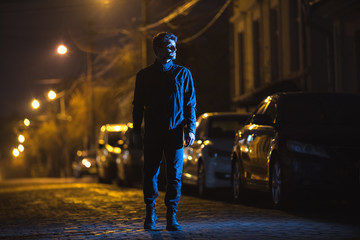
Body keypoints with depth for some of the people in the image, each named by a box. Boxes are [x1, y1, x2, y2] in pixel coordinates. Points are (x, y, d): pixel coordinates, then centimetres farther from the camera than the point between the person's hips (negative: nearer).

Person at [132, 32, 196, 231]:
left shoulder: (183, 73, 10)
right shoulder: (144, 75, 10)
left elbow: (190, 104, 8)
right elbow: (138, 105, 12)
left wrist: (191, 129, -3)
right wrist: (136, 131, 4)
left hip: (175, 132, 0)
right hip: (152, 133, 0)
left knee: (174, 175, -3)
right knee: (150, 174, 2)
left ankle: (171, 217, 1)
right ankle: (150, 216, 13)